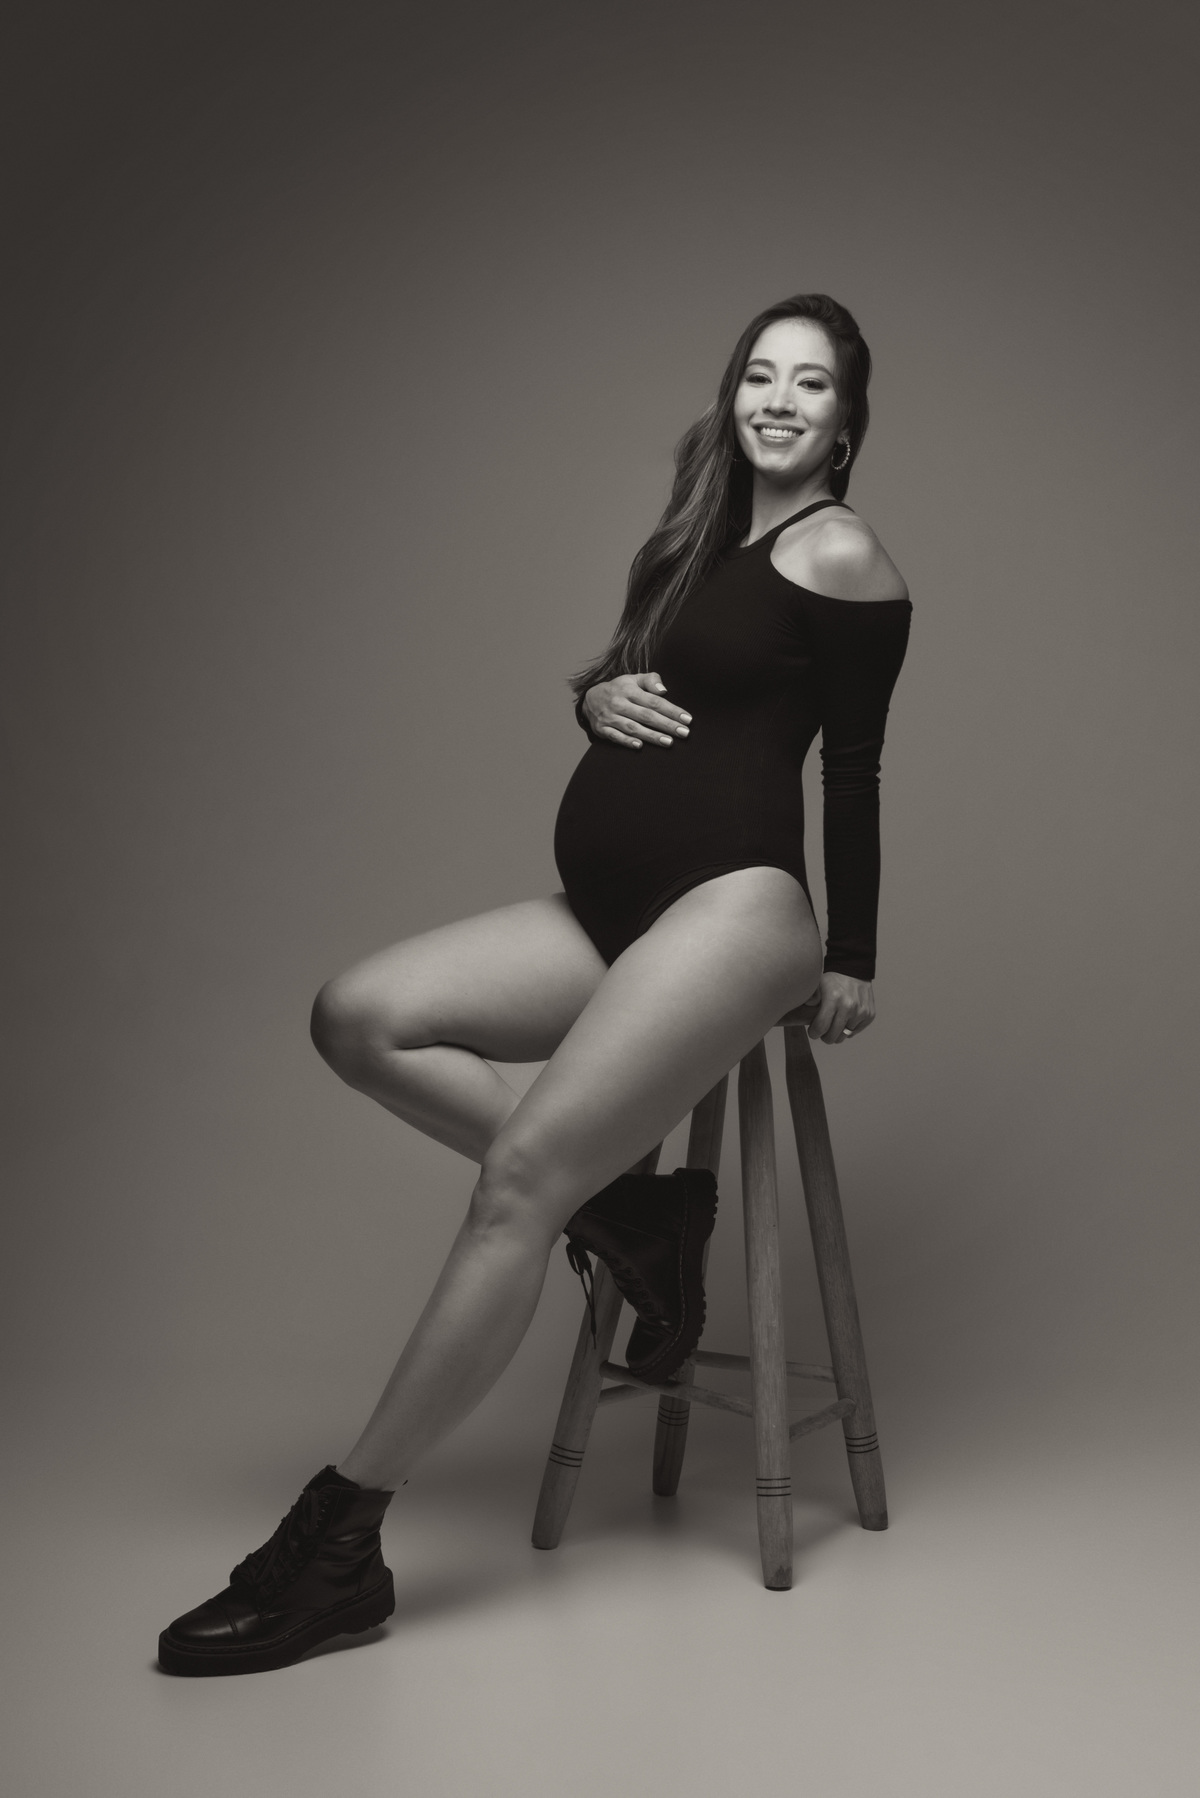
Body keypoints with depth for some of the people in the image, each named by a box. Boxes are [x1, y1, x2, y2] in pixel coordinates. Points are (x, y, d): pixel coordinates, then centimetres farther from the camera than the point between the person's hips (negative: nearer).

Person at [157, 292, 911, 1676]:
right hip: (606, 914, 9)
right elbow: (622, 679, 27)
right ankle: (626, 1209, -2)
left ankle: (342, 1541, -18)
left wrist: (850, 961, 2)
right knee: (358, 1020, -11)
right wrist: (593, 692, 2)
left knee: (519, 1173, -22)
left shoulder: (841, 556, -2)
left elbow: (853, 770, -1)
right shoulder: (703, 536, 21)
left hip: (731, 909, -9)